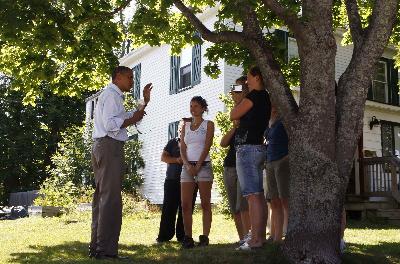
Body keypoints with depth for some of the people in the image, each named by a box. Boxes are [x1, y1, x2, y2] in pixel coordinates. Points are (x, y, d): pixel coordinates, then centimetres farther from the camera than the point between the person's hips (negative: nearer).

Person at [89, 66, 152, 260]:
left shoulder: (113, 95, 24)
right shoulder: (111, 94, -8)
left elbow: (128, 118, 23)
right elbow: (110, 123, -19)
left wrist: (145, 102, 18)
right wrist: (132, 119, -8)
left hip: (102, 148, 11)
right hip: (110, 147, -11)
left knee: (101, 197, 12)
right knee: (111, 199, -10)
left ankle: (96, 247, 17)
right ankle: (106, 250, -9)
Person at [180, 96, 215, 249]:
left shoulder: (208, 124, 6)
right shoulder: (185, 126, 17)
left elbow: (207, 146, -5)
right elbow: (182, 149, 8)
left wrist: (198, 166, -14)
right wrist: (188, 166, -9)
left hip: (203, 166, -4)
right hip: (187, 166, 4)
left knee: (205, 204, -3)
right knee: (185, 204, -3)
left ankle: (205, 237, -2)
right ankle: (188, 238, 0)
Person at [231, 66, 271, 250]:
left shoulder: (254, 95, -11)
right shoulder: (265, 98, 16)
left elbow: (233, 115, -4)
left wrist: (240, 100, 10)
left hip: (247, 148, -10)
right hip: (258, 147, 10)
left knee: (253, 196, -11)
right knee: (258, 195, 10)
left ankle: (255, 240, -11)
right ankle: (261, 236, 15)